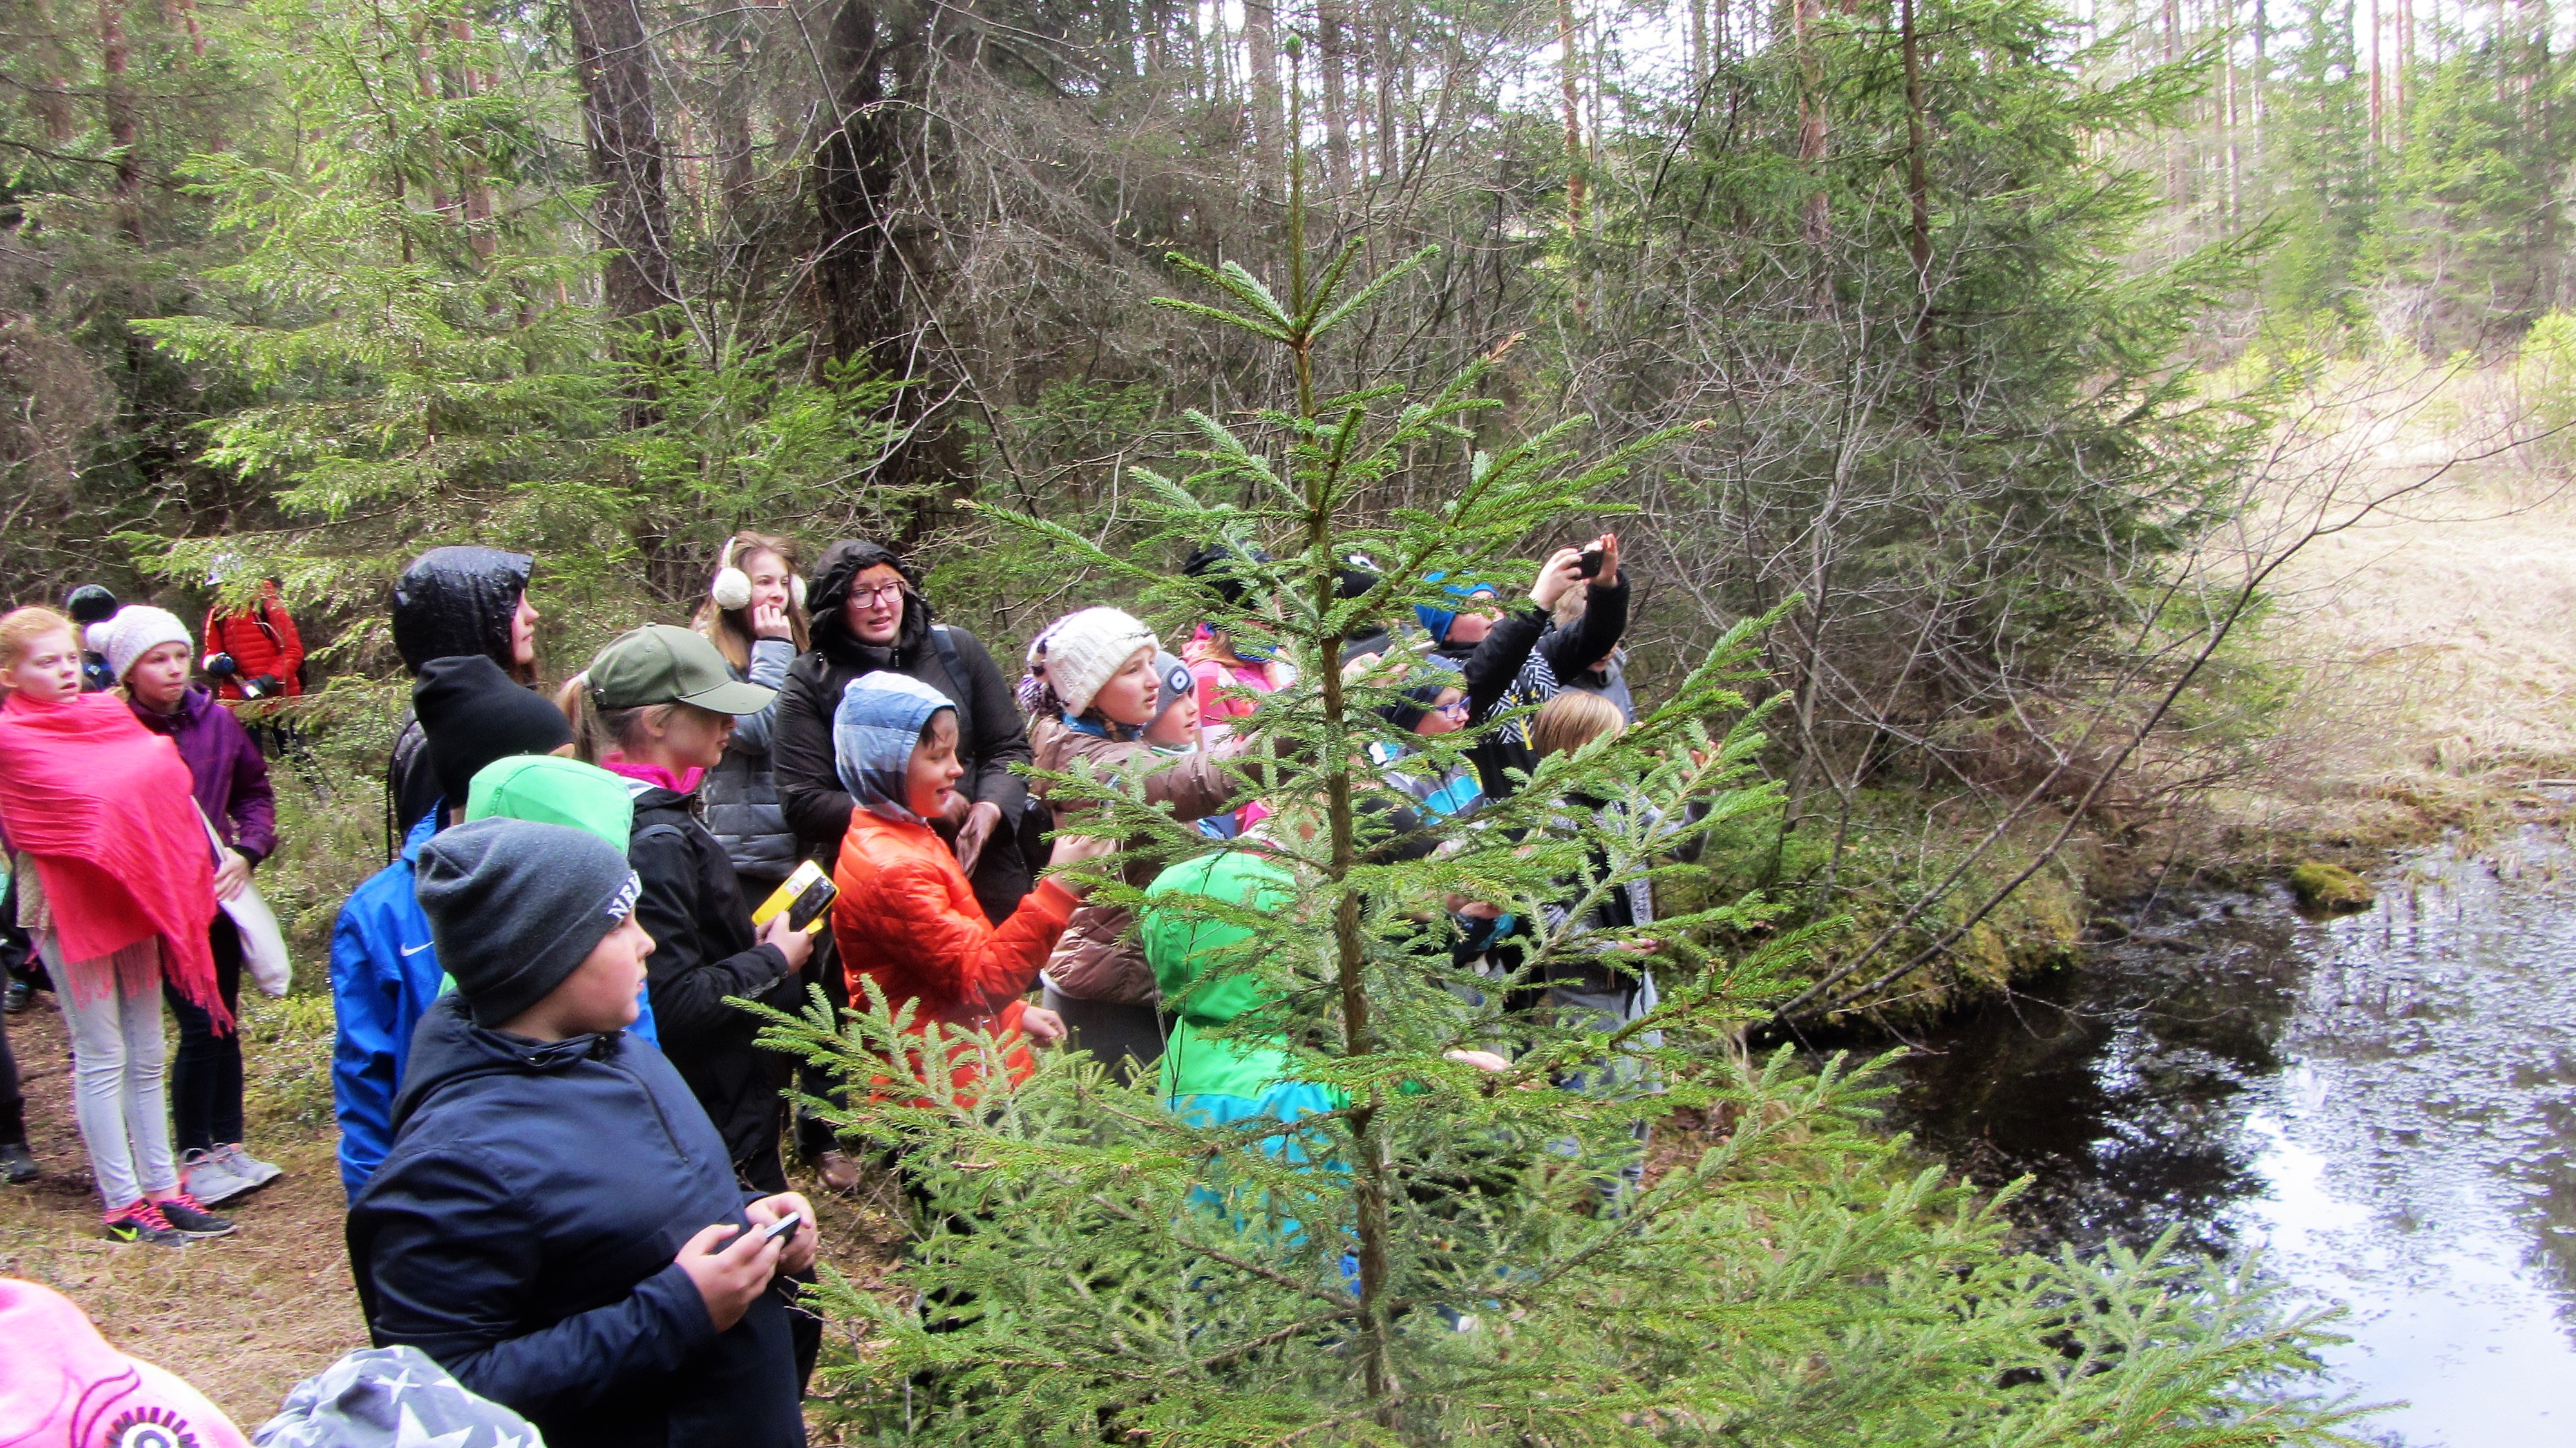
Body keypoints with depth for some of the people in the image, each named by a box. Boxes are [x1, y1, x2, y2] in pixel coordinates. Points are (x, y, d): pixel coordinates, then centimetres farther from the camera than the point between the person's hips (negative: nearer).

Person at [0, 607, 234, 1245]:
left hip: (131, 901, 6)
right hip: (69, 910, -6)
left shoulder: (107, 713, 9)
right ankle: (123, 1203, 8)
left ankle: (162, 1187, 19)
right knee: (102, 1058, 0)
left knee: (146, 1055, 11)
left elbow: (164, 785, 9)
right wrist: (145, 764, -9)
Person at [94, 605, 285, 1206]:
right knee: (200, 1027, -5)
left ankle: (228, 1146, 24)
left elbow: (255, 789, 12)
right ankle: (196, 1158, 11)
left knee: (224, 1022, 12)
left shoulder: (216, 721, 2)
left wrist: (247, 850, -2)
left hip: (218, 893, 5)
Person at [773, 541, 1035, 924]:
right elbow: (803, 804, -6)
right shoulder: (809, 683, -1)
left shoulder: (956, 648, 7)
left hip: (983, 872, 2)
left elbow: (1008, 746, 10)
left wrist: (991, 808, -11)